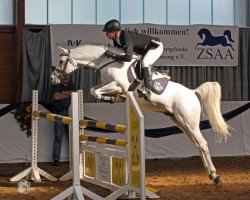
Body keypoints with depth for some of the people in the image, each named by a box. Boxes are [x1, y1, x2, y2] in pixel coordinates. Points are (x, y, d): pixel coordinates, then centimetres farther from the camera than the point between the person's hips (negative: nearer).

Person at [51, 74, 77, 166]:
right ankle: (56, 159, -6)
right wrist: (69, 95, 1)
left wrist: (63, 92, -1)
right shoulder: (56, 86, 13)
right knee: (58, 137, -7)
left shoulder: (72, 86, 22)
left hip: (70, 113, 2)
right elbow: (56, 96, -5)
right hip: (59, 113, -2)